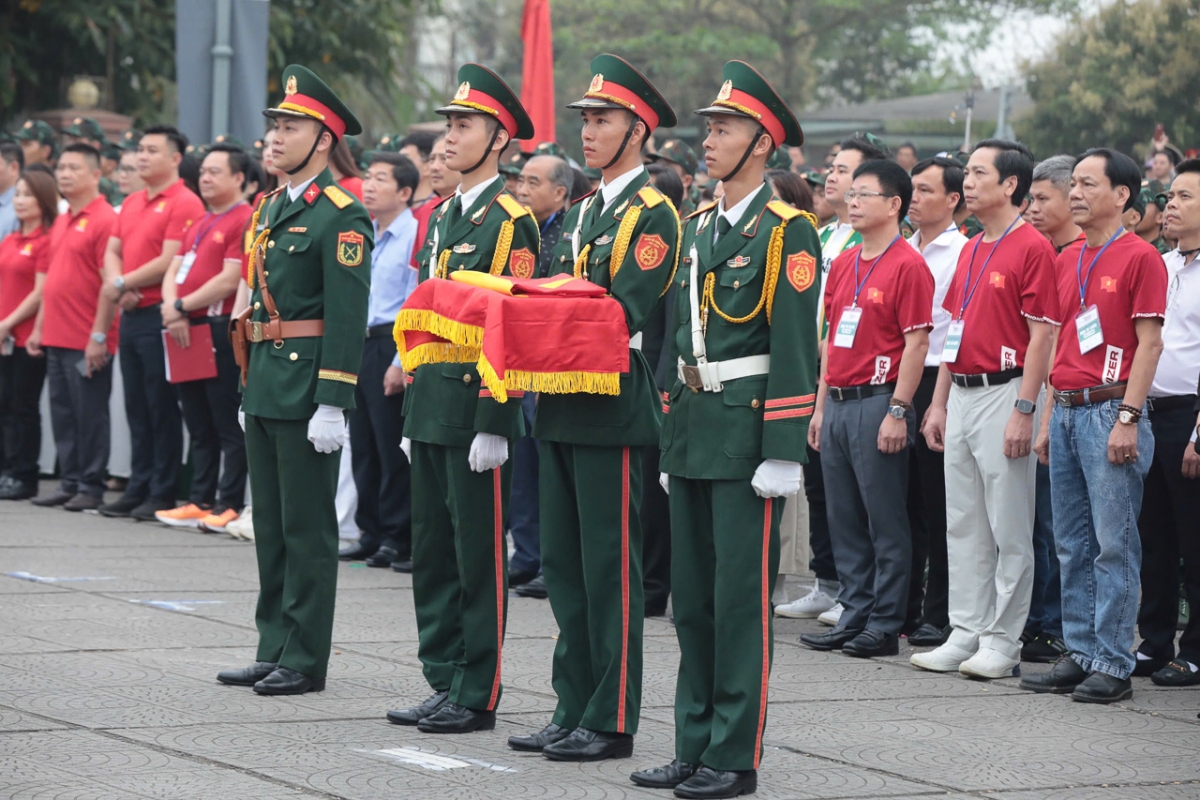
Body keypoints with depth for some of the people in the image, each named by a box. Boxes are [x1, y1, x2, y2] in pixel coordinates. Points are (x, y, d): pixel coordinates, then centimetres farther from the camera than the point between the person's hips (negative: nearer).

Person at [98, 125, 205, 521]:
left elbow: (170, 261, -17)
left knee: (162, 410, -3)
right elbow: (112, 252, 15)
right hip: (131, 315, 8)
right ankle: (139, 488, 16)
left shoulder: (185, 203, -11)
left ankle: (163, 493, 2)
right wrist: (121, 287, -5)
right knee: (137, 409, 11)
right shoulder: (131, 204, 16)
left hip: (159, 315, -8)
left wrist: (122, 284, -9)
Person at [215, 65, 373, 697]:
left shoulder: (340, 215, -12)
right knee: (270, 526, 13)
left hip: (308, 384, -9)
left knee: (307, 528, -3)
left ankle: (304, 660, 2)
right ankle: (273, 650, 20)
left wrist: (332, 404, -21)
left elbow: (348, 314, -17)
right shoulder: (271, 209, 15)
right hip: (266, 384, 9)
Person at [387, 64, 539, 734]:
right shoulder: (445, 215, 16)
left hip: (476, 410, -9)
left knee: (479, 554, -3)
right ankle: (446, 685, 19)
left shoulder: (511, 220, -10)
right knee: (433, 552, 12)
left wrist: (494, 425, -20)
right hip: (433, 404, 9)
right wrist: (414, 413, 18)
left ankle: (478, 697, 3)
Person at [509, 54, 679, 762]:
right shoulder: (582, 213, 18)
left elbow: (624, 314, -18)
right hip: (564, 409, 9)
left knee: (611, 567, -5)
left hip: (614, 410, -9)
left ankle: (612, 722, 0)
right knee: (564, 563, 11)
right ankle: (574, 711, 18)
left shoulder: (652, 214, -9)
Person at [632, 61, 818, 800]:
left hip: (748, 426, -8)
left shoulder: (786, 231, -8)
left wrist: (783, 450, -17)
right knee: (693, 595, 10)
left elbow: (795, 348, -13)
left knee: (742, 596, -5)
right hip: (693, 426, 8)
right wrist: (672, 429, 17)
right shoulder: (700, 228, 15)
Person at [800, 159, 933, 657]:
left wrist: (897, 411, -16)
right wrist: (821, 406, 16)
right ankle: (854, 616, 16)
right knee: (844, 520, 10)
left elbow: (917, 344, -13)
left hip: (878, 403, -8)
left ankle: (885, 625, 1)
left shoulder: (908, 266, -9)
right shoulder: (843, 265, 15)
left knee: (885, 522, -3)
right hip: (838, 405, 8)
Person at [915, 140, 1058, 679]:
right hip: (963, 395, 9)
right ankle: (966, 634, 16)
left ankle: (1003, 643, 2)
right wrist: (939, 403, 16)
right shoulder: (971, 250, 16)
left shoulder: (1033, 248, -10)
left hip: (1004, 393, -9)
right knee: (963, 524, 10)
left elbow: (1041, 336, -14)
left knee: (1010, 530, -2)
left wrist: (1024, 411, -19)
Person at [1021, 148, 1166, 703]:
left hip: (1109, 409, -8)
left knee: (1114, 543, -6)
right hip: (1067, 409, 8)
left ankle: (1113, 666, -4)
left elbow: (1149, 343, -11)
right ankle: (1080, 654, 15)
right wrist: (1050, 419, 16)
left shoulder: (1139, 258, -7)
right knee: (1071, 544, 9)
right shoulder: (1067, 261, 15)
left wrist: (1128, 417, -16)